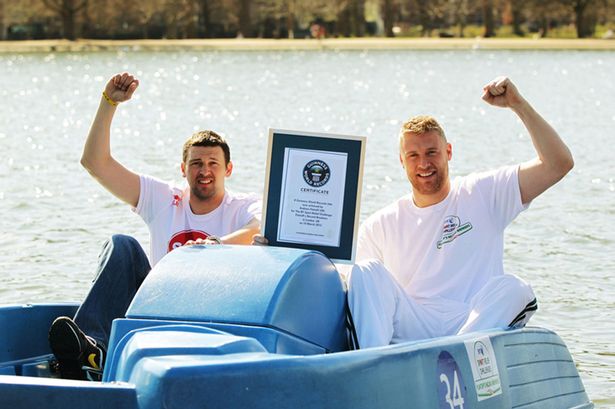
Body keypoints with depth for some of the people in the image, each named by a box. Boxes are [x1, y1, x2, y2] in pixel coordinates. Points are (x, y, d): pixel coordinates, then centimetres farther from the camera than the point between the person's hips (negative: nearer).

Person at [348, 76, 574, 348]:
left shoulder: (481, 194, 11)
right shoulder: (379, 226, 15)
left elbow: (559, 164, 4)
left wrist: (518, 104, -4)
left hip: (478, 326, -1)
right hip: (411, 332, 1)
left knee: (512, 289, -30)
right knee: (367, 272, -22)